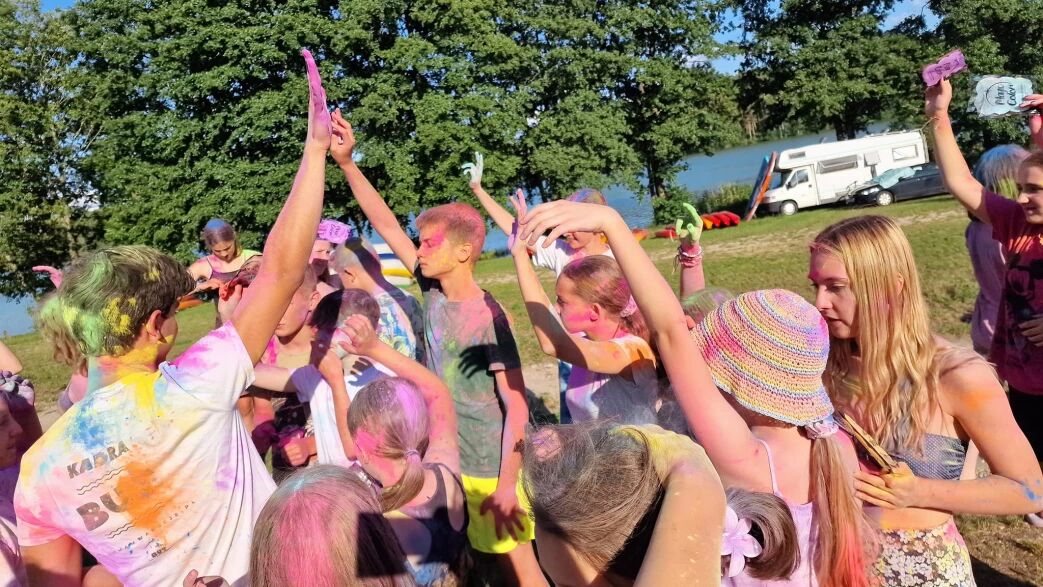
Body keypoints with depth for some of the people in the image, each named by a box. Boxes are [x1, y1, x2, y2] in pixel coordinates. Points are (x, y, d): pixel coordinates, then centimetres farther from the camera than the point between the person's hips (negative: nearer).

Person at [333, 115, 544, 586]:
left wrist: (507, 485, -19)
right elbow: (387, 227, -4)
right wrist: (345, 162, -11)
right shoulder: (433, 292, -3)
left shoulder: (488, 318, -21)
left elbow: (516, 406, -19)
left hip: (487, 468, -7)